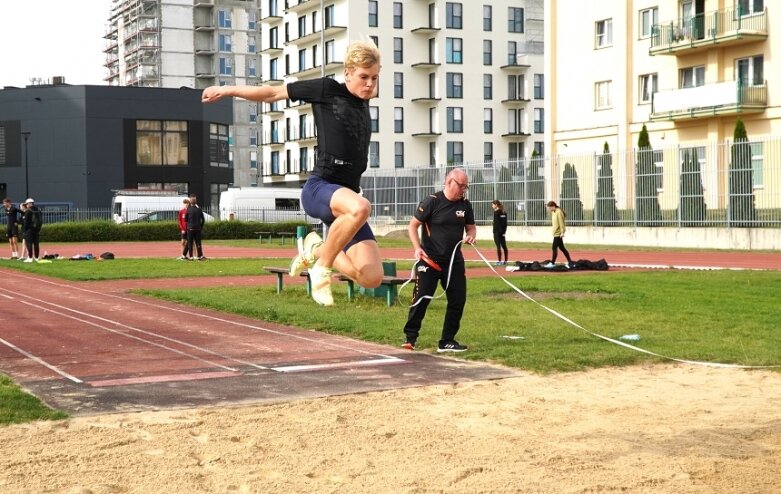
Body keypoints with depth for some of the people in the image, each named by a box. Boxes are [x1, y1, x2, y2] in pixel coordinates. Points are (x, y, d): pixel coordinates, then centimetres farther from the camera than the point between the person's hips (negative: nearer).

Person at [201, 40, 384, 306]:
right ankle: (323, 266, -17)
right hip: (319, 188, -6)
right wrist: (227, 90, 10)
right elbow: (274, 93, 6)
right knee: (361, 207, -42)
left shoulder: (363, 104, 15)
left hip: (347, 194, 6)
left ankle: (316, 249, 19)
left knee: (371, 278, -10)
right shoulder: (327, 89, -1)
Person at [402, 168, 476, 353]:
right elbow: (413, 225, -6)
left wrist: (470, 235, -6)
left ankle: (447, 341, 15)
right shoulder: (432, 202, -9)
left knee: (458, 300, 4)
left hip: (454, 260, 5)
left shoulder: (465, 205, 6)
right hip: (429, 260, -5)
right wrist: (417, 248, -17)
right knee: (421, 299, -7)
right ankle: (410, 338, 6)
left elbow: (471, 227, 18)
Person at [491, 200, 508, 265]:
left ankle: (499, 261, -6)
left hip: (497, 232, -8)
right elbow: (505, 223, 13)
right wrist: (504, 232, 15)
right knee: (504, 246, 10)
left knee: (498, 246, -6)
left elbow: (496, 223, -15)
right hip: (502, 231, 8)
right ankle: (505, 261, 14)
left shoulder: (496, 212, -11)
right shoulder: (504, 212, 12)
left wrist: (494, 232, -13)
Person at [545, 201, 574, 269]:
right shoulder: (553, 212, 13)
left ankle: (552, 263, -4)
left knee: (554, 248, -8)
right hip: (556, 233, 10)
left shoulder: (559, 212, -15)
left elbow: (561, 223, -18)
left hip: (558, 233, -10)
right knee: (562, 248, 13)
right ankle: (569, 262, 19)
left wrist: (562, 232, -21)